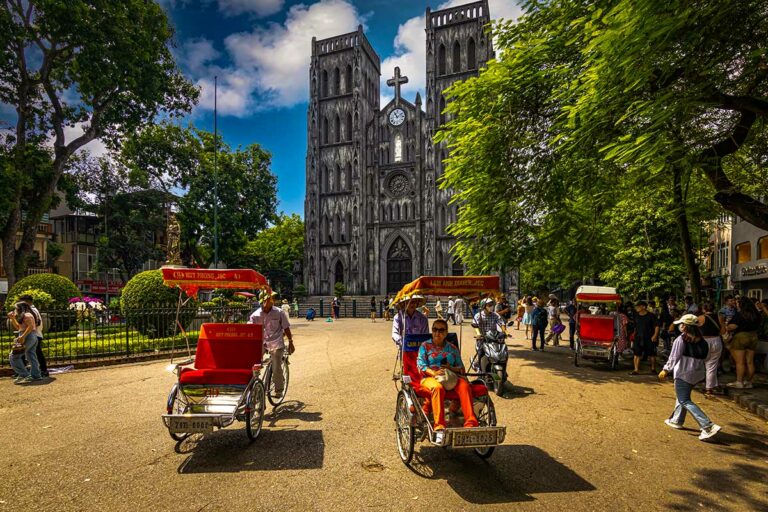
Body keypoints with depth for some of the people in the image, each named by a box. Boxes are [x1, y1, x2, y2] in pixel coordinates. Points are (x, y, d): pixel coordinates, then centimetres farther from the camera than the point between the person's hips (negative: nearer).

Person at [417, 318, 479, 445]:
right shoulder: (425, 346, 11)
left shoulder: (452, 348, 20)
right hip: (430, 378, -2)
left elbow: (461, 368, 16)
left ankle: (470, 424, -36)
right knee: (437, 388, -38)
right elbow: (421, 365, -1)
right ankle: (439, 428, -40)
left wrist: (452, 368, -8)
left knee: (465, 385, -30)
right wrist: (433, 373, -20)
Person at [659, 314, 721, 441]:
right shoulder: (702, 341, 2)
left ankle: (708, 426, -10)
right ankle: (677, 420, 33)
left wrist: (665, 370, -4)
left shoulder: (681, 339, -17)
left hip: (683, 374, -8)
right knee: (682, 396, 23)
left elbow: (674, 357, -14)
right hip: (697, 374, 8)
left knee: (685, 401, 0)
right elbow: (703, 358, 5)